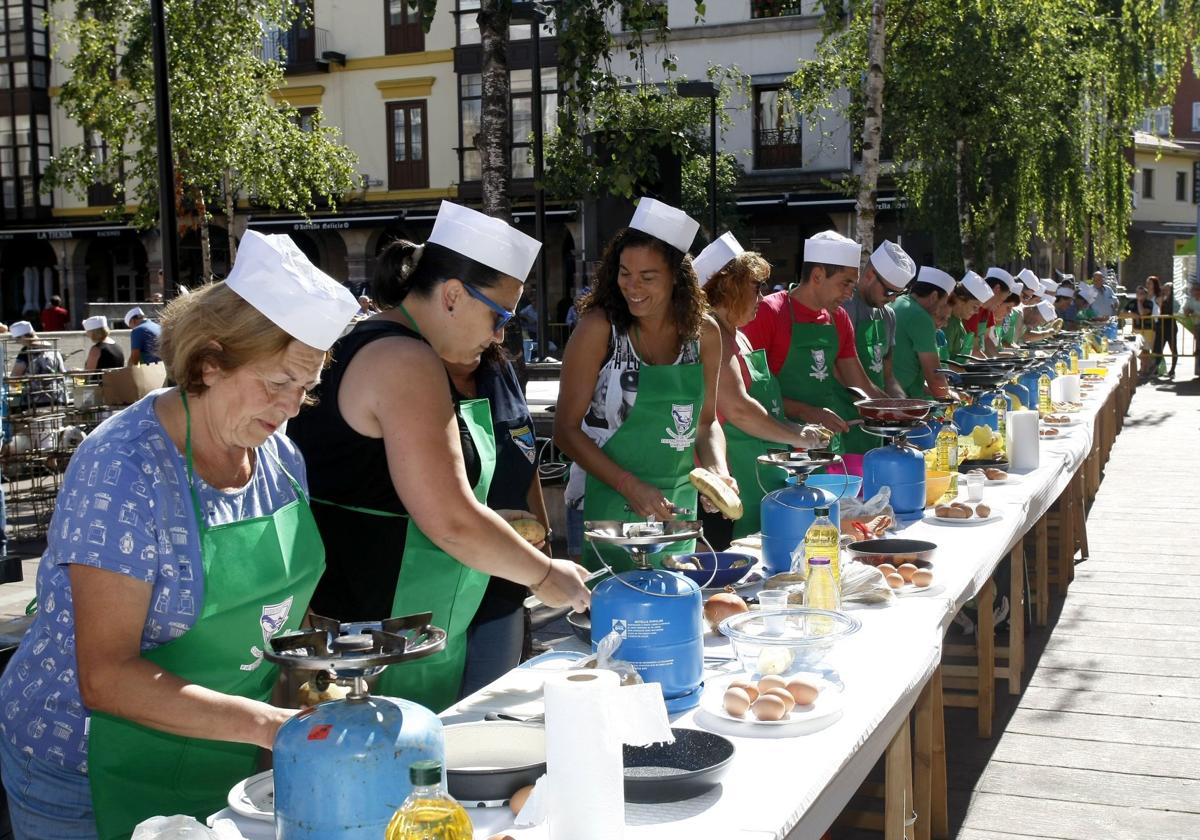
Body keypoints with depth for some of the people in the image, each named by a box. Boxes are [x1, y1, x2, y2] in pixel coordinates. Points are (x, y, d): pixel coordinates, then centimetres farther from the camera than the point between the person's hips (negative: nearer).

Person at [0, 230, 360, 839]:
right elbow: (106, 678, -26)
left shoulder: (279, 457, -3)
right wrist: (268, 724, -32)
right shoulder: (126, 469, -23)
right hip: (99, 782, -6)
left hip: (231, 768, 6)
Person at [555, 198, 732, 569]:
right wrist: (630, 486, -21)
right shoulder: (599, 328, -14)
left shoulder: (704, 333, -2)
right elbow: (566, 429, -12)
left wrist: (718, 470, -8)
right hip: (605, 502, -4)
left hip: (677, 506, 4)